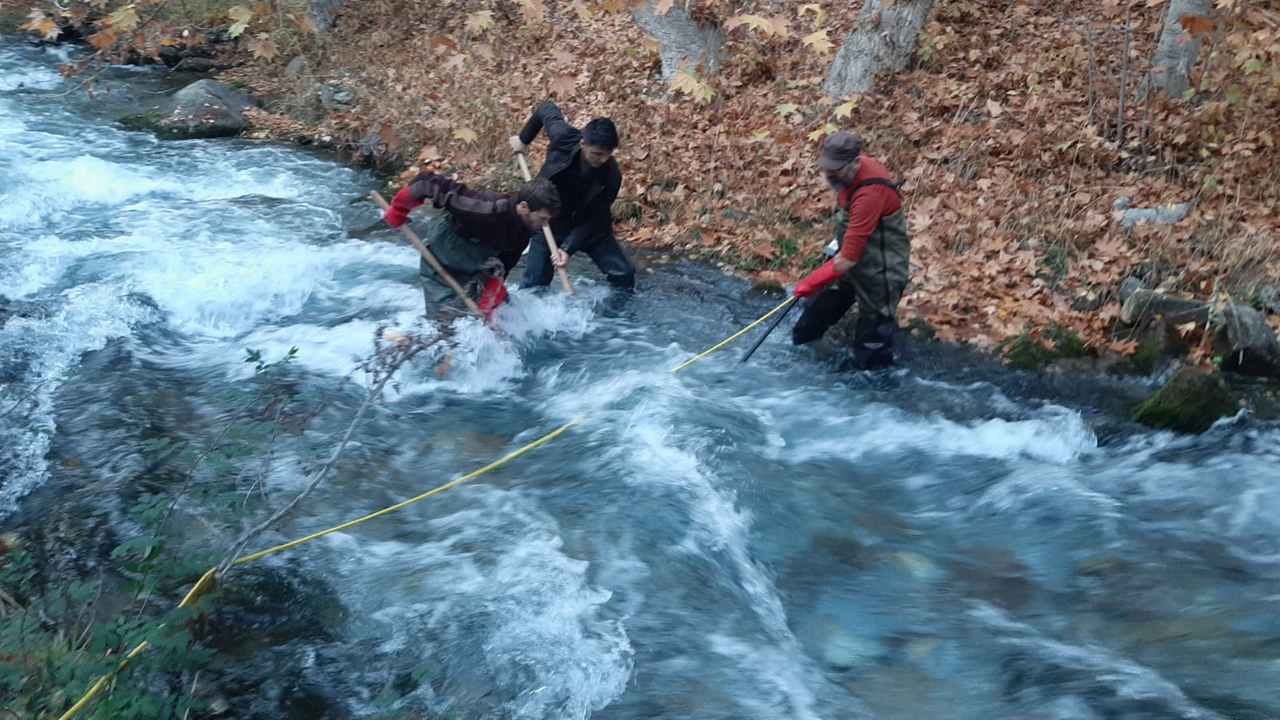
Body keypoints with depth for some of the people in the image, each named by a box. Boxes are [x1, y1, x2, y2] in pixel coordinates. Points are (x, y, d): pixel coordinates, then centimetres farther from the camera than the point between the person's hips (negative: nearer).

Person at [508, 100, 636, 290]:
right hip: (550, 225, 0)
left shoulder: (611, 176, -28)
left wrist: (568, 248, -33)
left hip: (591, 229, 0)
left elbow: (594, 219, -22)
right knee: (535, 285, -4)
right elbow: (547, 108, -6)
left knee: (623, 274, -9)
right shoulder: (563, 138, -28)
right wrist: (524, 139, 2)